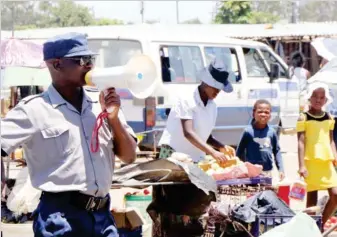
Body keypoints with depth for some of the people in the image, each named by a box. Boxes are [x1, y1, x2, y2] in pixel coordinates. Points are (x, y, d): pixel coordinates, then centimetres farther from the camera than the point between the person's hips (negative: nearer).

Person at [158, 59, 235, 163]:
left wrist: (222, 147, -5)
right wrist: (212, 152, -34)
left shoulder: (212, 107, 8)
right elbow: (188, 133, -26)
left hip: (196, 159, 7)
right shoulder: (187, 100, -14)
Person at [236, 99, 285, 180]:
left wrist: (281, 169, 6)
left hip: (267, 172, 4)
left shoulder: (271, 132, 1)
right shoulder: (249, 131, -8)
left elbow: (277, 151, 10)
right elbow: (240, 151, -1)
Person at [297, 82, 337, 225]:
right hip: (310, 162, -4)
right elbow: (301, 142, -8)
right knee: (311, 198, 0)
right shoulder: (303, 118, -3)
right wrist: (301, 165, -14)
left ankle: (321, 224, 13)